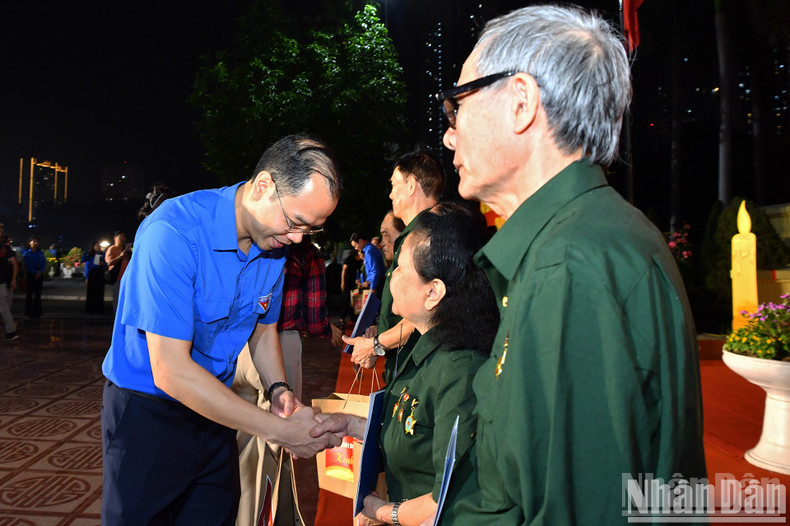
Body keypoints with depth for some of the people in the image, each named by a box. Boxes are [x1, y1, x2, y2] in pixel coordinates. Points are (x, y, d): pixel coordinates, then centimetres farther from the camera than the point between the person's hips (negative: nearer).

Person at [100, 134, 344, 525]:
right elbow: (170, 371, -30)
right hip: (147, 410, -5)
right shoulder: (173, 232, -27)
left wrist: (278, 389, -9)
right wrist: (281, 431, -28)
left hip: (213, 407, 6)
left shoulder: (276, 242, -5)